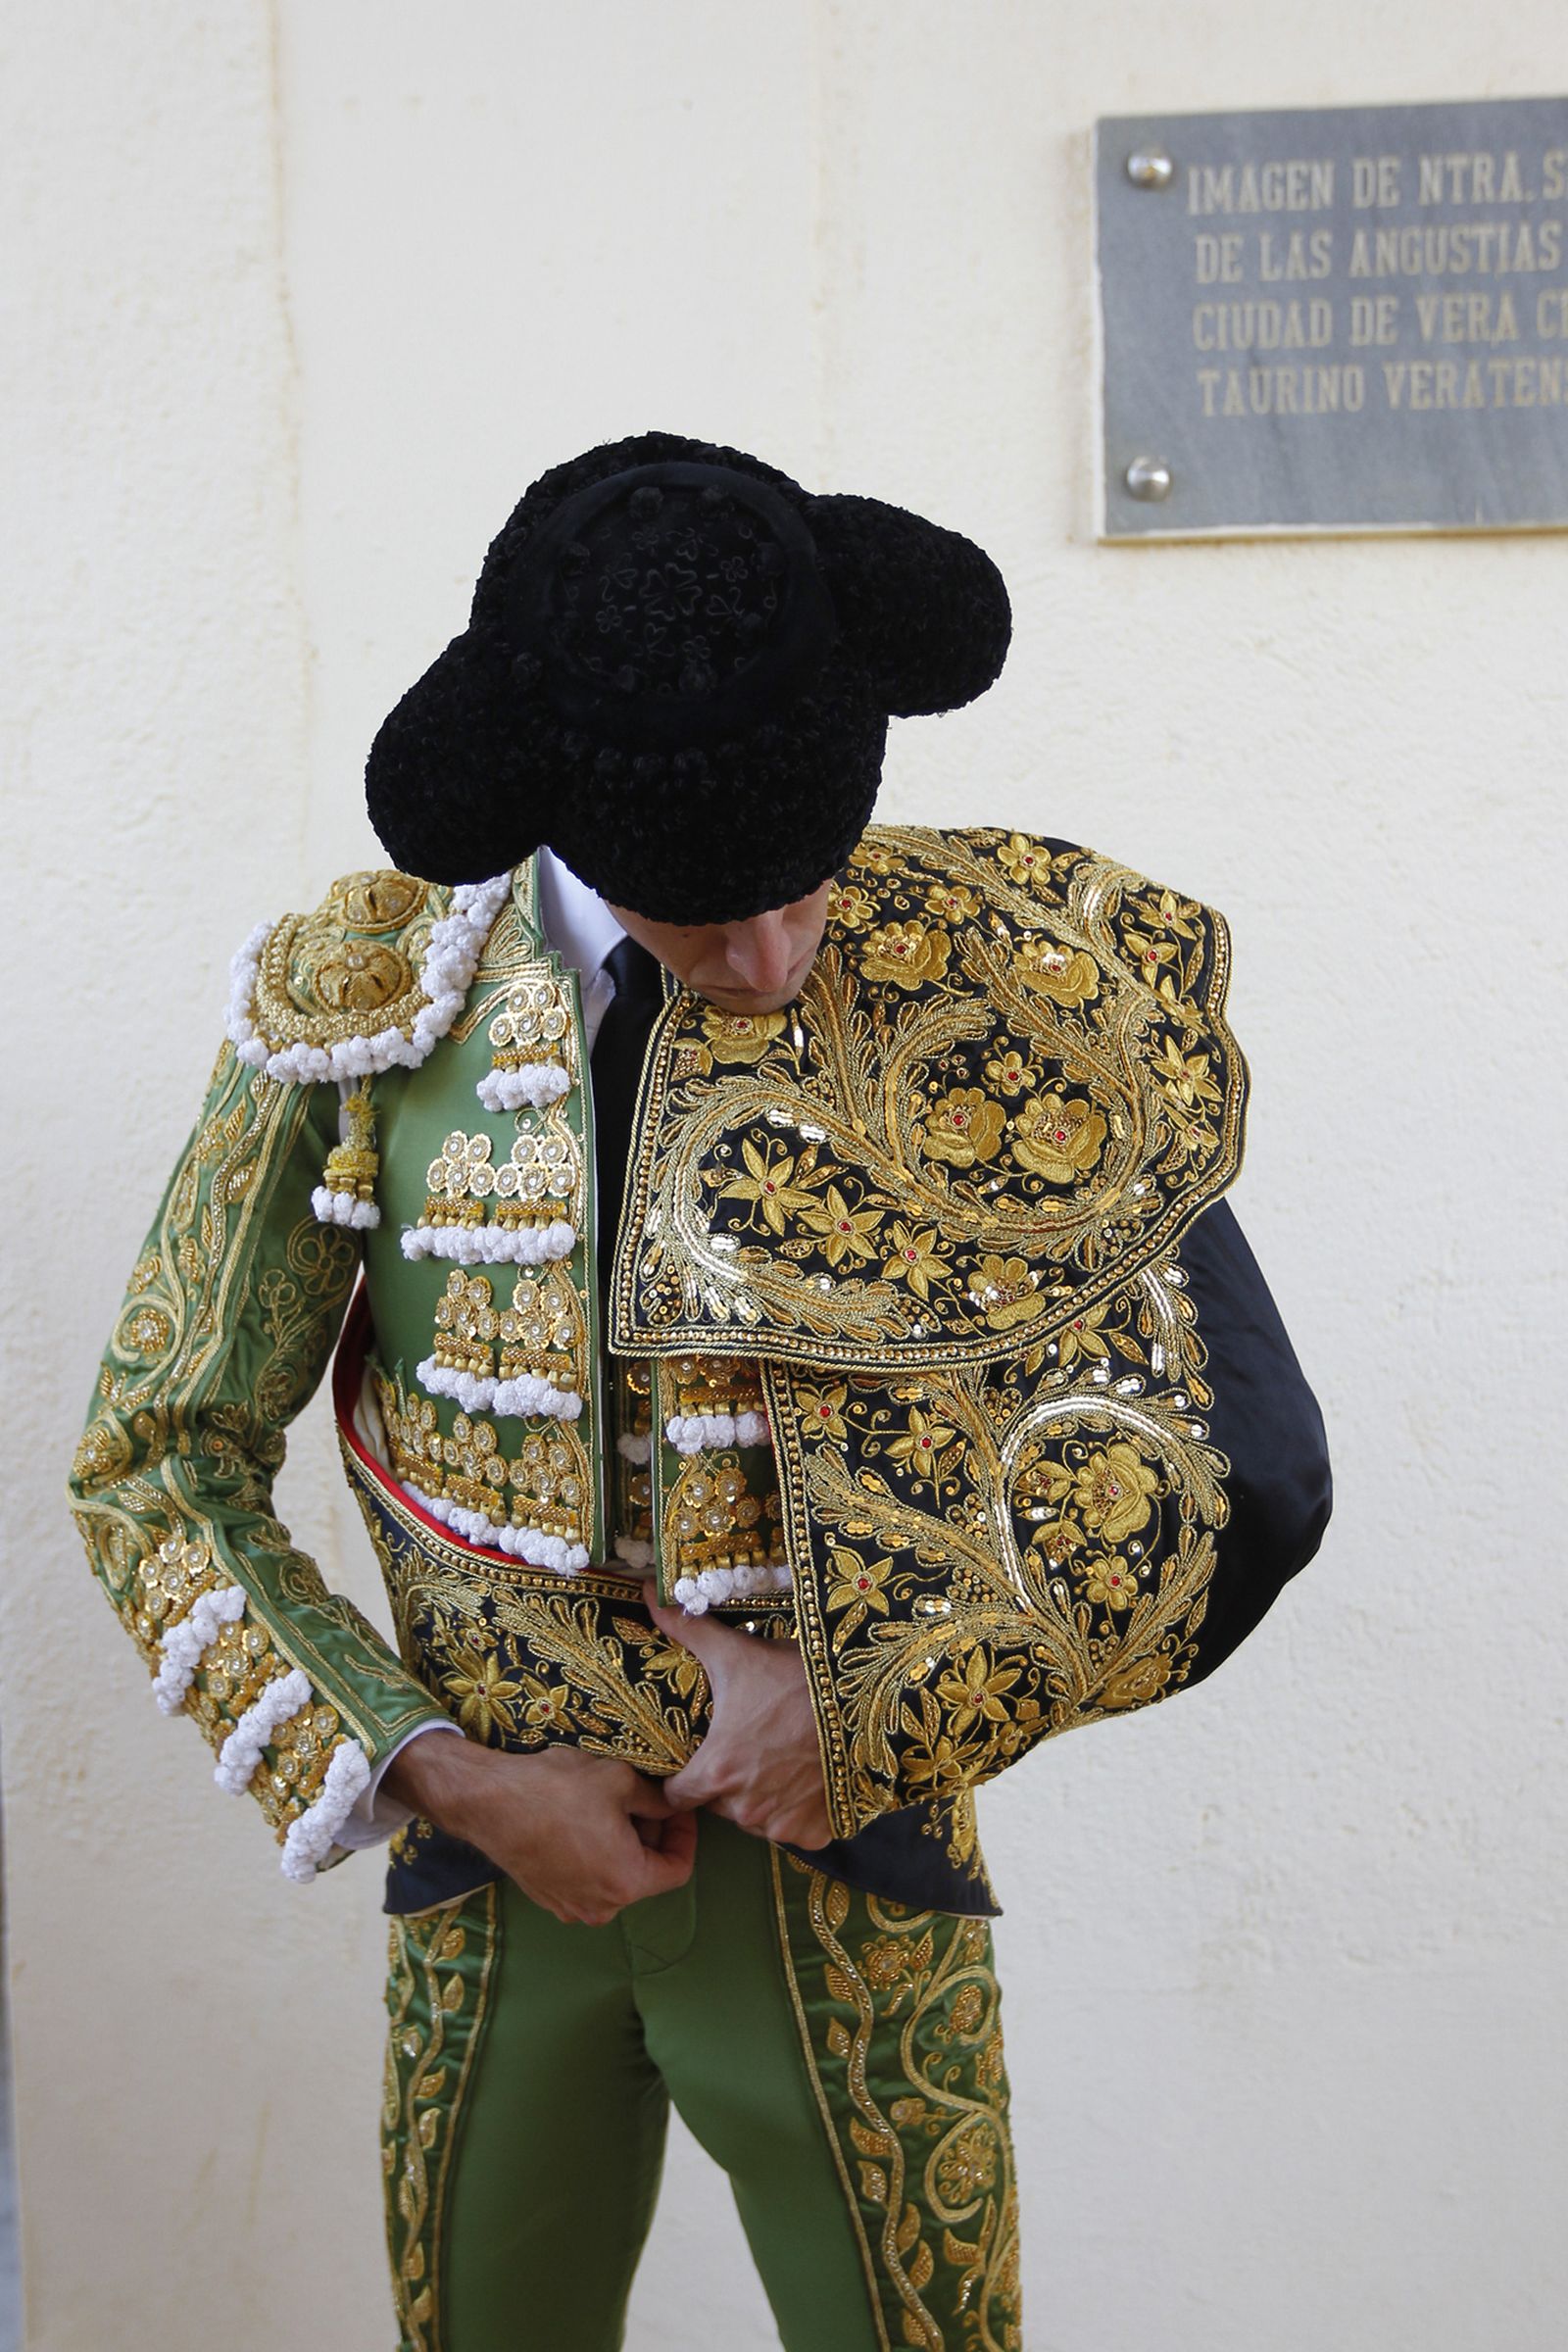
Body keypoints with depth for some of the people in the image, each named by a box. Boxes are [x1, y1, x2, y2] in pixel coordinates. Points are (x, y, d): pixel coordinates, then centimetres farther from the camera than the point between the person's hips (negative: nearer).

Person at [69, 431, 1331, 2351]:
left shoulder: (1003, 989, -13)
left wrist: (870, 1708, -16)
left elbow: (1243, 1481, -12)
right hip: (499, 1880, 2)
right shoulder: (356, 1014, -11)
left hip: (848, 1875, -1)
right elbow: (157, 1469, -4)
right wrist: (448, 1777, -12)